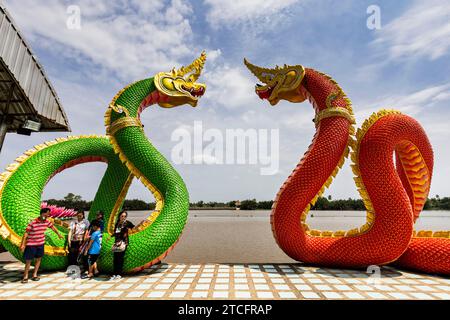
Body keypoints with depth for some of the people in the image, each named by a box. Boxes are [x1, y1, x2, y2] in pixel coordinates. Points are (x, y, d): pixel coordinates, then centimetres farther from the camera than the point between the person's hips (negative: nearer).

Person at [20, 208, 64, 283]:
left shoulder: (47, 222, -4)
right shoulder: (32, 223, -20)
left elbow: (53, 227, 13)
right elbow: (26, 233, -16)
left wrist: (59, 234, 25)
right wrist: (22, 244, -20)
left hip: (41, 244, 5)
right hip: (31, 244, -4)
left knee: (38, 259, 10)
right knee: (28, 260, 3)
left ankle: (35, 275, 22)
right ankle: (25, 276, 19)